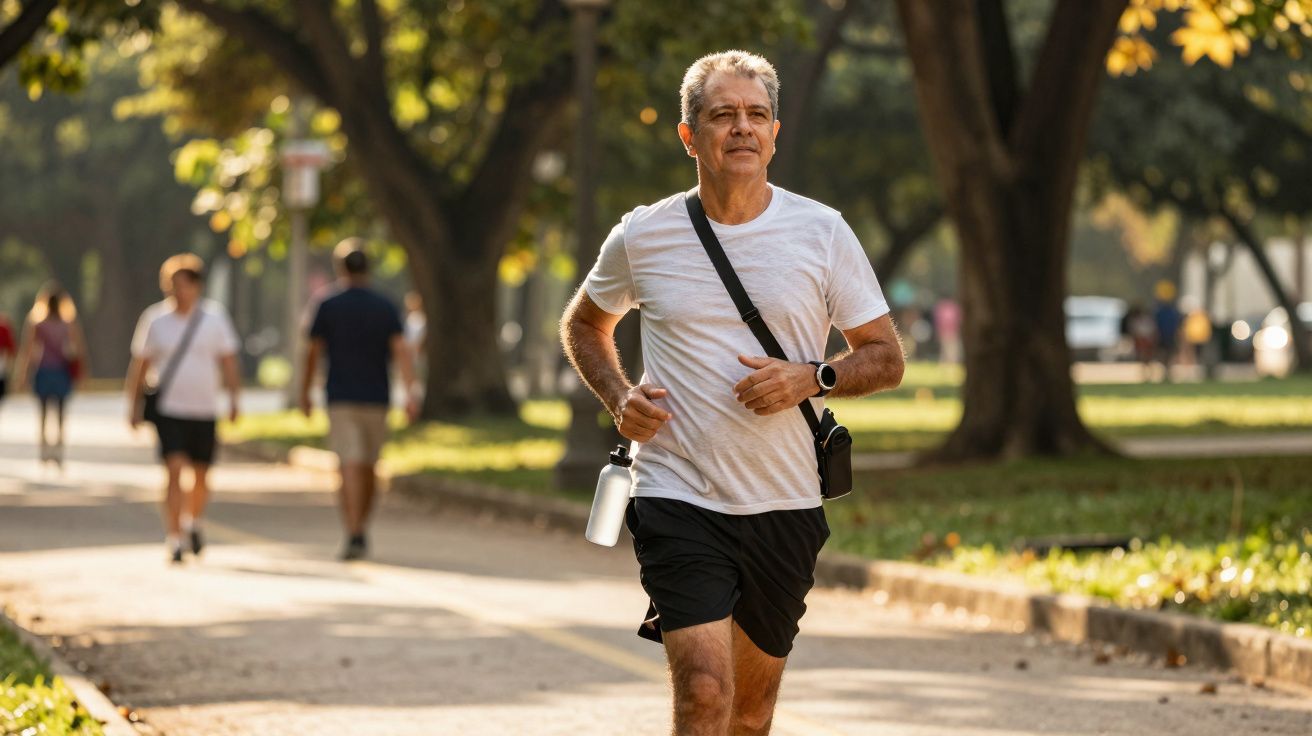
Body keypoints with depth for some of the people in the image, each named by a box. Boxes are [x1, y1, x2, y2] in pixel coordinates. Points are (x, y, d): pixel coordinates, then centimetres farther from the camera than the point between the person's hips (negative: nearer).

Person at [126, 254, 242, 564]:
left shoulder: (214, 317, 1)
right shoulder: (154, 319, -1)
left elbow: (228, 362, 2)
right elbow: (139, 365, 5)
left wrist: (235, 399, -8)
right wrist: (135, 405, 2)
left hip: (204, 410, 2)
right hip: (168, 410, -2)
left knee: (201, 475, 12)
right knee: (174, 470, -16)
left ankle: (193, 522, 40)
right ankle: (173, 541, -15)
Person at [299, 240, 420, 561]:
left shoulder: (328, 307, -2)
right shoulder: (386, 308, 2)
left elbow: (313, 354, 1)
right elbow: (401, 351, -9)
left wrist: (305, 394, 12)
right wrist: (411, 392, -15)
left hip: (341, 400, -3)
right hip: (376, 399, 3)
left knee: (349, 468, -10)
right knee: (369, 468, 17)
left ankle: (354, 535, -24)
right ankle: (360, 530, 28)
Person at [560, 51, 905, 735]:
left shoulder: (823, 232, 0)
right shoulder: (642, 237, 0)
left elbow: (885, 357, 6)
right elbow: (584, 325, 20)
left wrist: (809, 378, -14)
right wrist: (618, 398, 0)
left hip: (786, 505, 2)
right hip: (677, 498, -2)